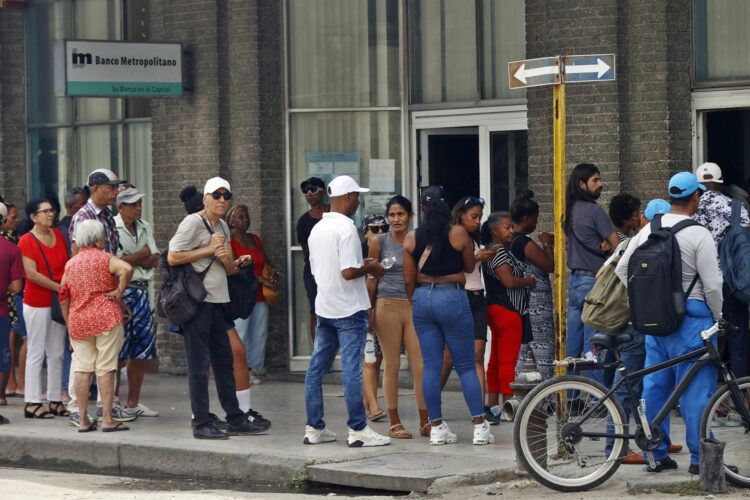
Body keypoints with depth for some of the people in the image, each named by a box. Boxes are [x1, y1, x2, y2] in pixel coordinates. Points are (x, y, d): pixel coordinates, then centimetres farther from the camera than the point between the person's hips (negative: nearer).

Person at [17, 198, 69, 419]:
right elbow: (32, 274, -17)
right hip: (36, 303, -7)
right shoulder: (27, 241, -10)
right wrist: (60, 287, -18)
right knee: (36, 353, -4)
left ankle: (55, 400, 16)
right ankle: (32, 403, 0)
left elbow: (68, 264, 18)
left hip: (58, 302, 7)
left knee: (57, 354, 10)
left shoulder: (58, 235, 10)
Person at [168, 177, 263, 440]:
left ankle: (235, 420, 18)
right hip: (196, 300, -8)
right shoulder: (192, 223, -8)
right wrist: (209, 249, -13)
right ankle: (201, 425, -3)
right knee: (198, 364, -6)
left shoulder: (222, 227, 17)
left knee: (224, 361, 12)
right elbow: (172, 258, -16)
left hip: (217, 301, 8)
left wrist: (231, 260, -5)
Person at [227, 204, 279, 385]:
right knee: (241, 334, -8)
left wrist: (273, 272, -2)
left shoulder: (255, 239, 15)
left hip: (259, 295, 6)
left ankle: (255, 367, 14)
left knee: (260, 333, 6)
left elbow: (266, 261, 23)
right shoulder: (229, 242, -6)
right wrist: (262, 280, -20)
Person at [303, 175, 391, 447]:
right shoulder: (346, 228, -16)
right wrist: (370, 268, -3)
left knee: (317, 366, 9)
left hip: (324, 308, 8)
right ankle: (358, 429, -5)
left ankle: (314, 428, 13)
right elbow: (348, 272, -23)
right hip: (349, 308, -8)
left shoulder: (317, 229, 11)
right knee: (351, 368, -6)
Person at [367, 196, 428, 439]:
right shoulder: (379, 241, 3)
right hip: (387, 306, -2)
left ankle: (425, 422, 4)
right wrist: (368, 311, 1)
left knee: (420, 366, -3)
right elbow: (372, 278, 5)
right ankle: (394, 422, 7)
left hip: (415, 307, 2)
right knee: (392, 365, 0)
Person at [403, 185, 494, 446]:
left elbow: (409, 280, 4)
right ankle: (480, 426, -2)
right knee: (466, 366, 2)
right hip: (452, 297, -3)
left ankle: (436, 427, 6)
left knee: (431, 366, 6)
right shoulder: (458, 233, -6)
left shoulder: (411, 238, 1)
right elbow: (470, 267, 5)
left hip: (422, 298, 3)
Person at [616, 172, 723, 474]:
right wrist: (716, 318, 1)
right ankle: (699, 458, 2)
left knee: (654, 385, 11)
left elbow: (622, 269, 13)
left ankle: (655, 455, 16)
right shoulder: (698, 235, -12)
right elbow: (712, 285, -14)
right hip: (691, 317, -6)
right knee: (696, 388, -1)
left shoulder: (648, 230, 7)